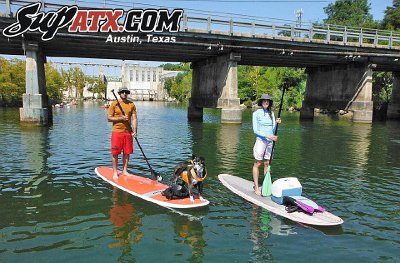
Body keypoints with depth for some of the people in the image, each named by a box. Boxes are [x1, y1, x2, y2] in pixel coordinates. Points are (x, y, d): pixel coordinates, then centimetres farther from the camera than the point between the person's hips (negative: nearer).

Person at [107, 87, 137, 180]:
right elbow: (109, 118, -3)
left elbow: (134, 118, 3)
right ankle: (115, 172, 13)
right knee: (115, 153, 2)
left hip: (128, 132, 3)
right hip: (117, 131, -3)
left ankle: (124, 170, 21)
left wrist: (135, 130, -8)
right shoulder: (114, 104, 0)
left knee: (127, 152, 8)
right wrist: (121, 118, -15)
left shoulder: (131, 104, 7)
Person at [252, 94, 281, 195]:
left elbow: (273, 130, 7)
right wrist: (268, 136, -19)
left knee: (267, 164, 10)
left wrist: (276, 123, -13)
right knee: (257, 164, 0)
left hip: (270, 141, 5)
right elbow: (255, 130, -10)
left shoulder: (271, 113, 11)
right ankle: (256, 187, 8)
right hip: (260, 140, -5)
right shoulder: (256, 113, -4)